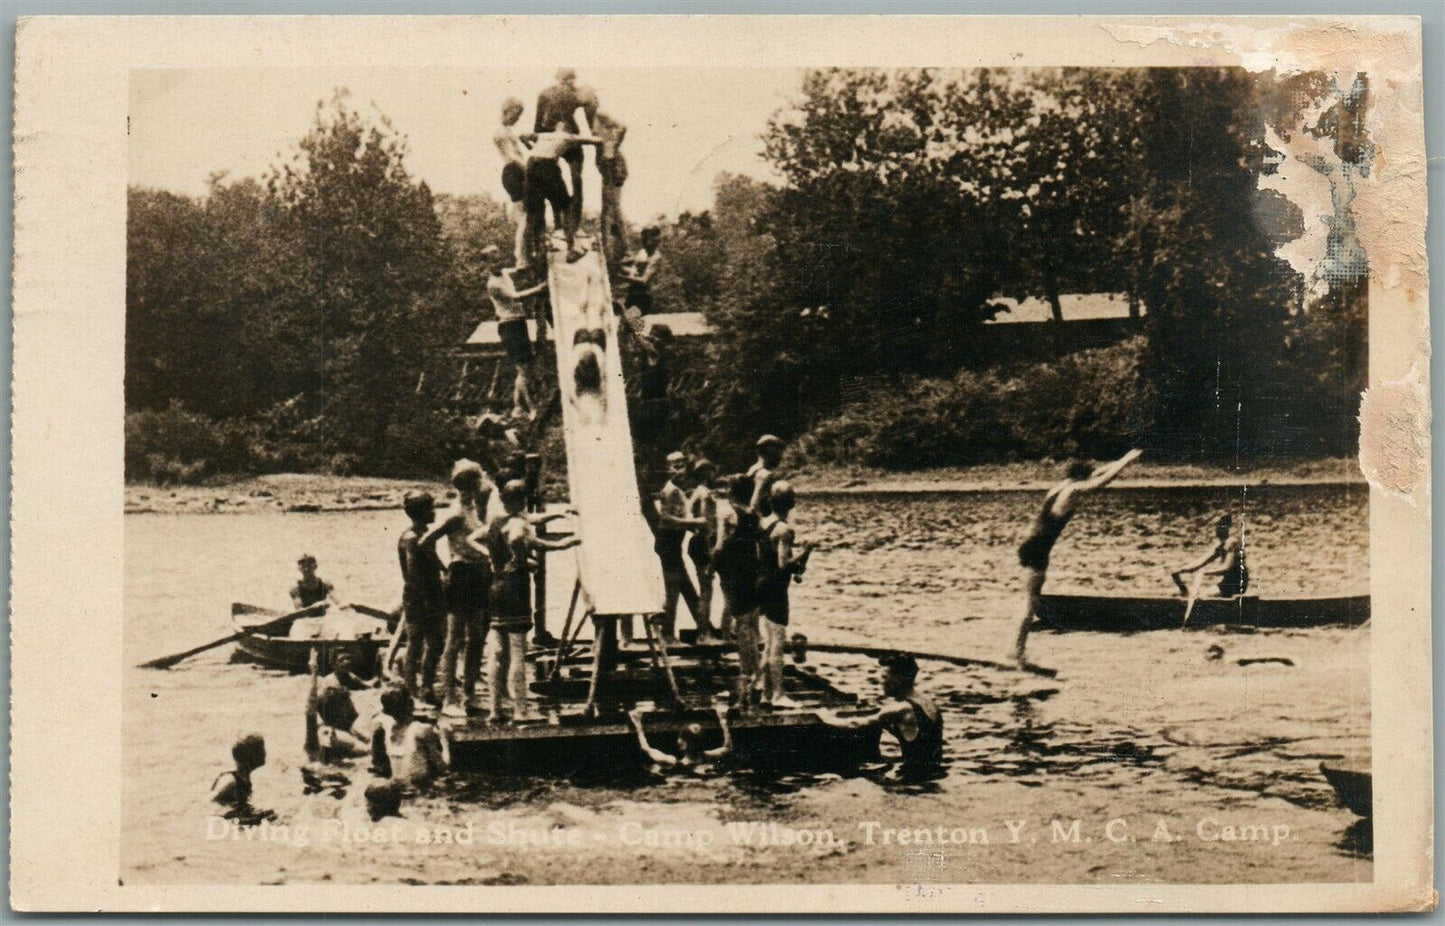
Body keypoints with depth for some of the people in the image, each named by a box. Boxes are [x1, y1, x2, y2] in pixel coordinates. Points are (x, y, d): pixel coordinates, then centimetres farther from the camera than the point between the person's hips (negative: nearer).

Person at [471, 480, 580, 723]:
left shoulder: (494, 523, 12)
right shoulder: (519, 523, -10)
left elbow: (473, 539, 25)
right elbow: (518, 538, -29)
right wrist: (558, 545, -25)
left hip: (496, 585, 7)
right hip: (515, 586, -7)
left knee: (496, 652, 9)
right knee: (517, 652, -5)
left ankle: (494, 709, 9)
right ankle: (520, 710, -6)